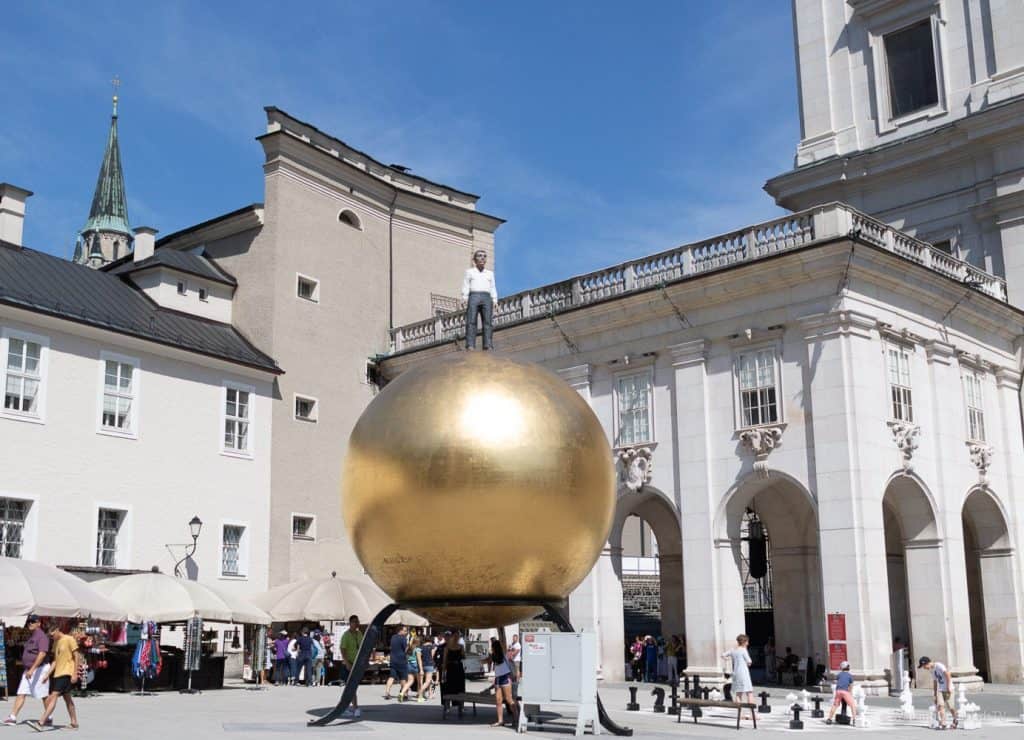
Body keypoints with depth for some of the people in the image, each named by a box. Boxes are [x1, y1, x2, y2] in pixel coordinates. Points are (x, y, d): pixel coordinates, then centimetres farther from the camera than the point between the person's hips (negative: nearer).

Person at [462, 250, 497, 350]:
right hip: (474, 296, -2)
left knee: (488, 322, -12)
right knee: (471, 321, -14)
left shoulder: (490, 273, 25)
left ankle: (488, 345, -20)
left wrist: (494, 302, 6)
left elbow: (493, 289, 20)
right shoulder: (469, 272, 19)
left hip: (487, 298, 2)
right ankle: (470, 345, -23)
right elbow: (465, 287, 10)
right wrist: (465, 300, -4)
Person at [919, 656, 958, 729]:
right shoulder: (932, 670, 15)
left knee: (950, 706, -3)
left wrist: (948, 688, -21)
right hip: (940, 690, 8)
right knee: (940, 705, -9)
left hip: (948, 689, -8)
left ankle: (956, 719, 22)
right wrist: (935, 693, 21)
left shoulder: (939, 666, -13)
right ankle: (943, 723, -15)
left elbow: (947, 675, -20)